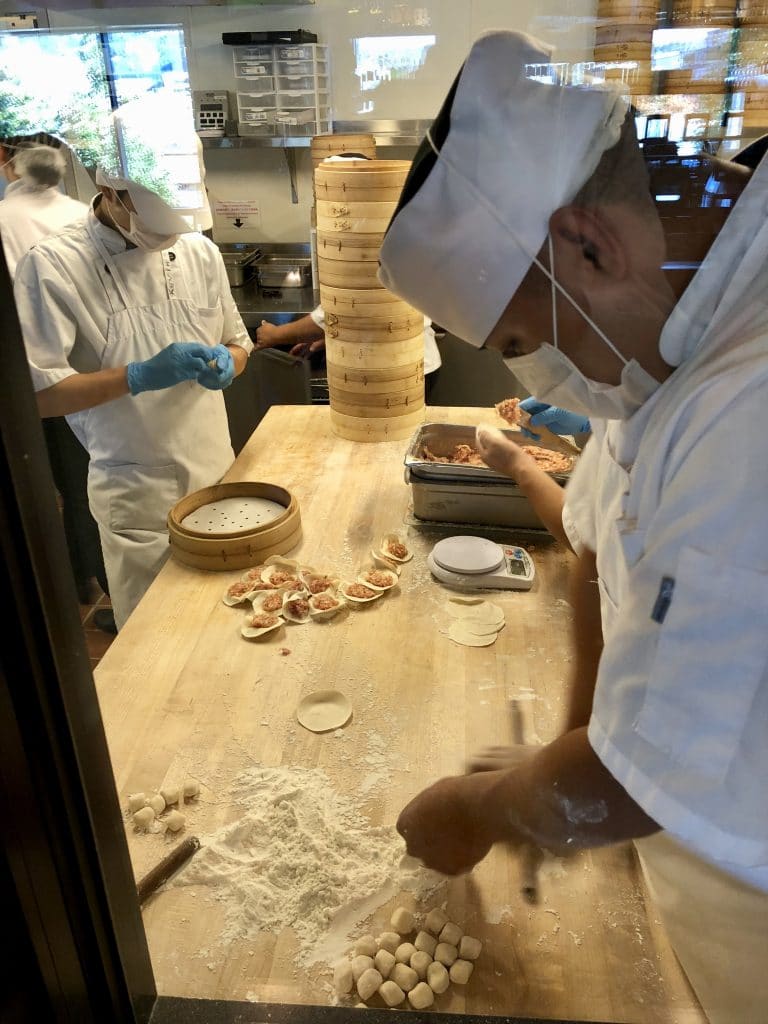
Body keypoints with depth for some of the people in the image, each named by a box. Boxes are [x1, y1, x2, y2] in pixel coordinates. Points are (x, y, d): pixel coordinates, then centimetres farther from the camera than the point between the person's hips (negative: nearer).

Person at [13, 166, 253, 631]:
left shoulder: (200, 250, 3)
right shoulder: (53, 265, -11)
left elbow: (238, 343, 13)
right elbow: (35, 391, -14)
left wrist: (226, 363, -10)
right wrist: (140, 376, -25)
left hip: (218, 473, 4)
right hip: (137, 493, -4)